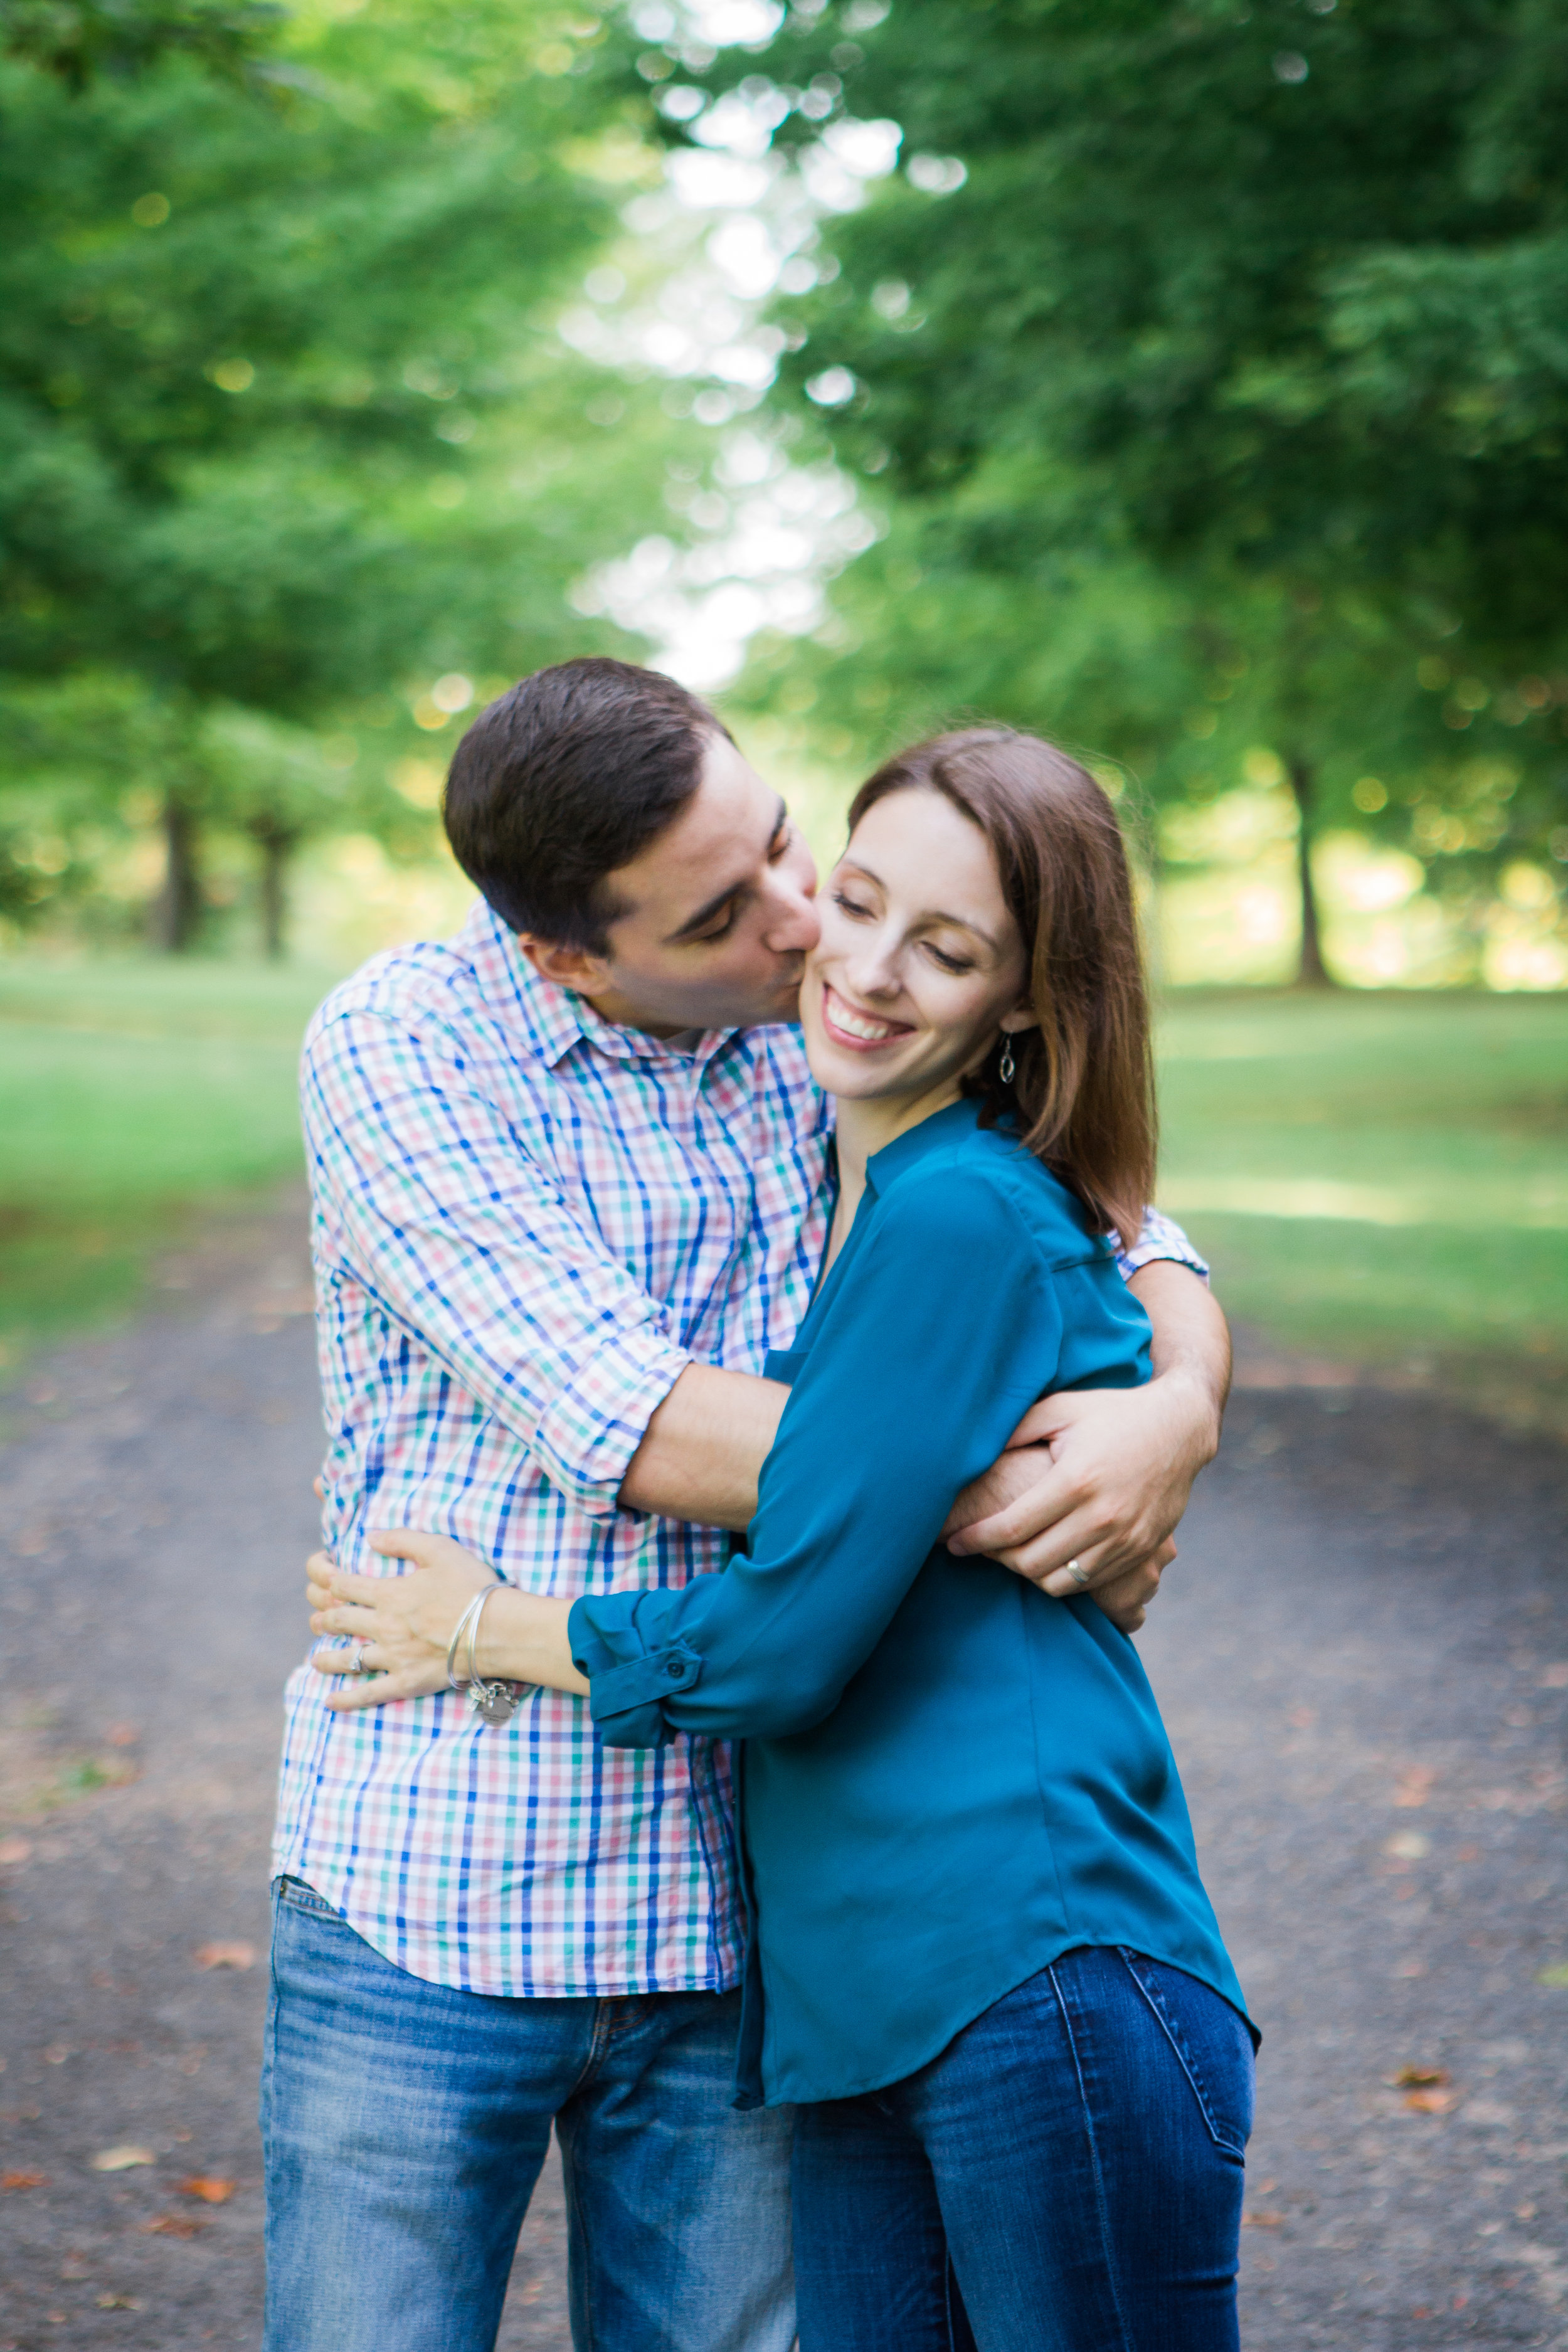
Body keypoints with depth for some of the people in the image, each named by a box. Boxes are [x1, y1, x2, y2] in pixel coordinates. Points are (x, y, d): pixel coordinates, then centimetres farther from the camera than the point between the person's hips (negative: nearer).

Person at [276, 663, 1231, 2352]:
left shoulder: (821, 1028, 3)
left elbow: (1113, 1222, 10)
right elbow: (632, 1427, -19)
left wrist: (1180, 1406, -13)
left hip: (728, 1930, 4)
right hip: (427, 1917, -3)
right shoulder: (399, 1044, -10)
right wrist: (1002, 1498, -17)